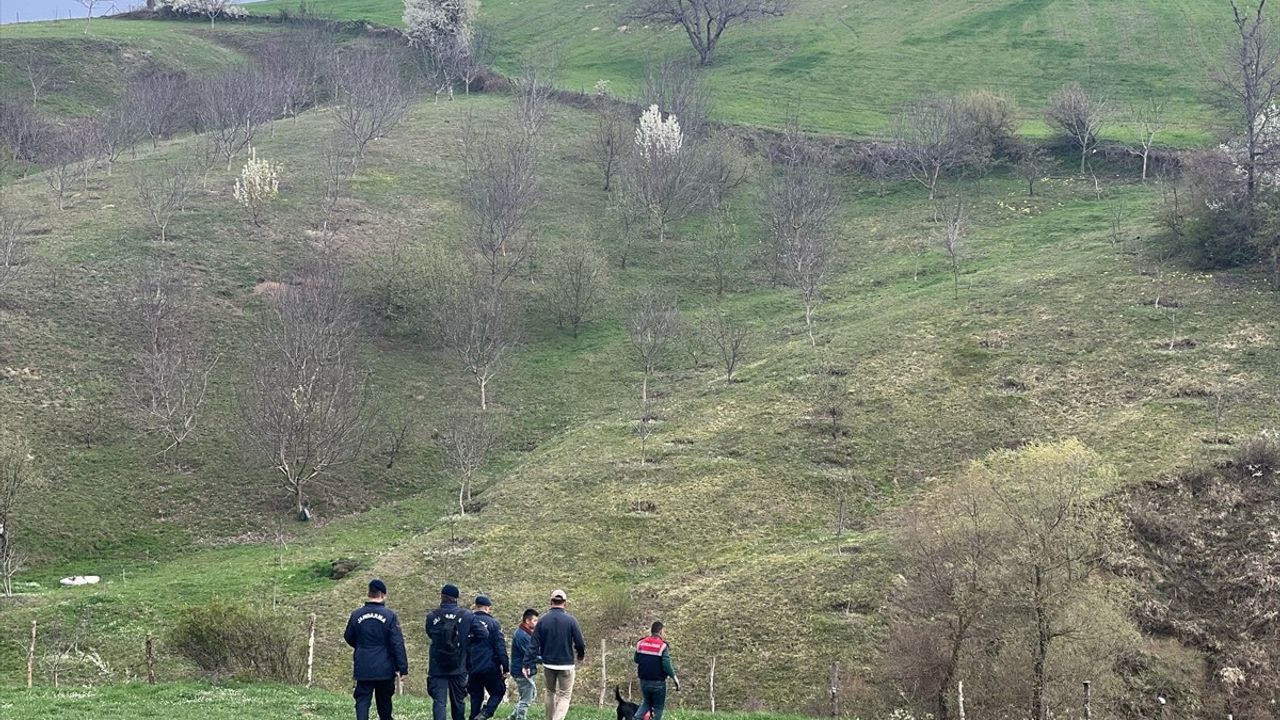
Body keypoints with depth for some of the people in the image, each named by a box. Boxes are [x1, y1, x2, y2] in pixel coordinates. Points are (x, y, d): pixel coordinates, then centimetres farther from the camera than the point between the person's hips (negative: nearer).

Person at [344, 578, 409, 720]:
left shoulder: (356, 615, -1)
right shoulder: (389, 615, -10)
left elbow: (348, 638, 13)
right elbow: (398, 643, -11)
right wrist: (402, 667, -6)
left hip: (363, 669, 1)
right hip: (385, 669, -1)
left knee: (362, 701, 1)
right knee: (384, 702, 14)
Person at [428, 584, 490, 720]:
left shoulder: (431, 617, -4)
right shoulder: (467, 616, -6)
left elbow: (430, 635, 9)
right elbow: (484, 634, -4)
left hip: (437, 669, -1)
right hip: (458, 668, 1)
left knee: (439, 701, -3)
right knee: (458, 701, 14)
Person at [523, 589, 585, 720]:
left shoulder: (543, 620, -4)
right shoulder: (571, 620, -11)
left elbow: (533, 644, -6)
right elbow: (580, 643, -8)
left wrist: (527, 664, -5)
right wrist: (581, 655, 14)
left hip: (548, 665, 3)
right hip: (566, 665, -3)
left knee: (550, 692, 22)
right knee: (564, 696, 3)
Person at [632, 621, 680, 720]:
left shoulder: (641, 643, 1)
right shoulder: (663, 646, -15)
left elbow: (636, 660, 11)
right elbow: (667, 665, -19)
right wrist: (675, 678, -8)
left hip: (644, 681, 5)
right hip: (658, 682, -5)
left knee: (646, 702, 24)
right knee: (658, 707, 9)